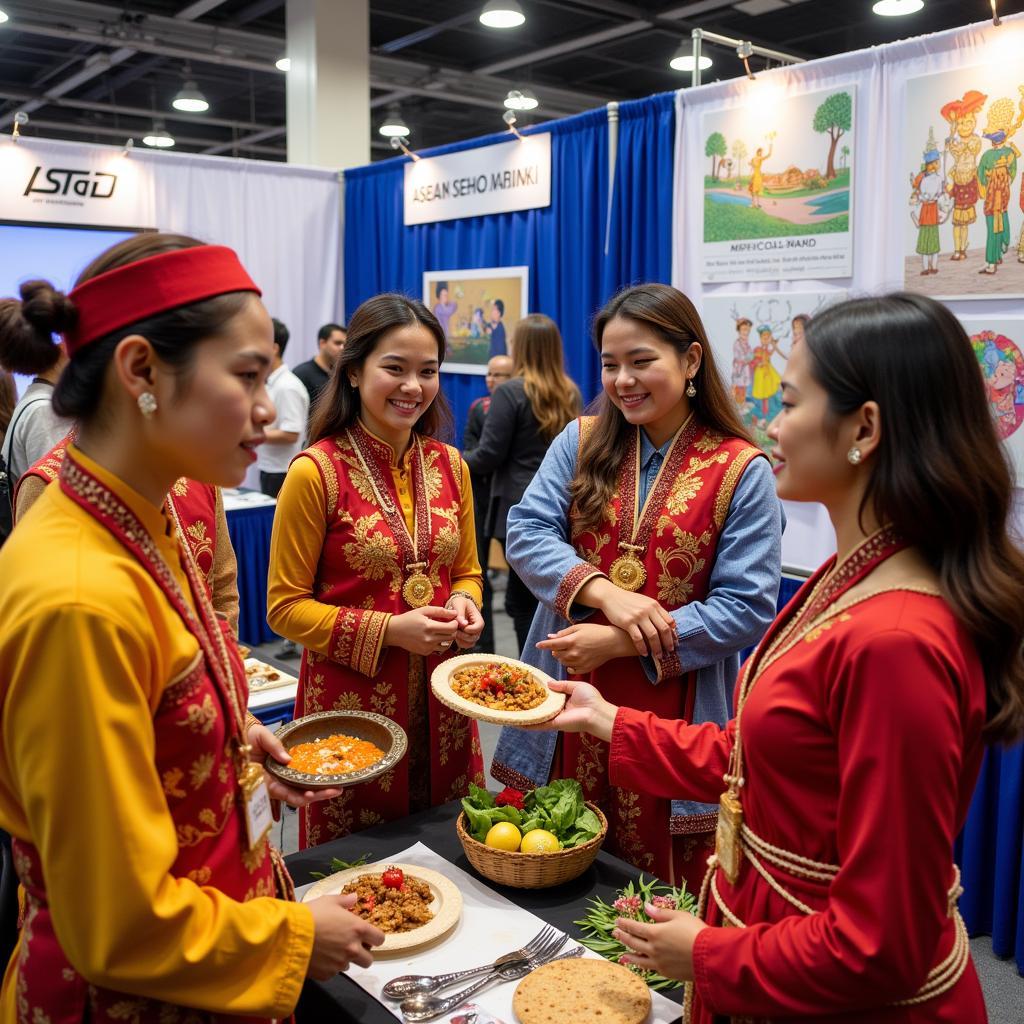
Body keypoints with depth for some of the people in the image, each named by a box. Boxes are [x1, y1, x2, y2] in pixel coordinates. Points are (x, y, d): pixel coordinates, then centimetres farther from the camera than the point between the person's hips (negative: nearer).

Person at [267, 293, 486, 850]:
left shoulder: (449, 465, 3)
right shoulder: (317, 471, -13)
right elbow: (286, 607, -9)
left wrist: (463, 605, -7)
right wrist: (388, 630, -18)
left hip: (439, 698, 5)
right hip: (351, 698, -4)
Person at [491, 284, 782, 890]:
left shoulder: (741, 471, -6)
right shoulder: (582, 442, 4)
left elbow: (747, 608, -10)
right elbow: (526, 533, -4)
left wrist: (619, 644, -17)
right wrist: (606, 592, -21)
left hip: (673, 718, -2)